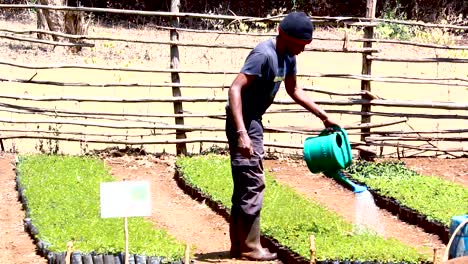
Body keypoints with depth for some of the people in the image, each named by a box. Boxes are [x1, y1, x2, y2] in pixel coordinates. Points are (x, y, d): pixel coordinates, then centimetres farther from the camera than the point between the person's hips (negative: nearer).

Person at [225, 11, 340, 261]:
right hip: (243, 122, -10)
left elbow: (293, 90, 21)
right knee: (252, 184, -7)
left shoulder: (288, 56, 5)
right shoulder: (264, 54, -23)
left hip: (253, 121, 10)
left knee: (244, 185, 13)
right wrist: (241, 133, -36)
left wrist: (323, 115, 19)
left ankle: (238, 246, 19)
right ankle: (249, 248, -1)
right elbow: (235, 89, -29)